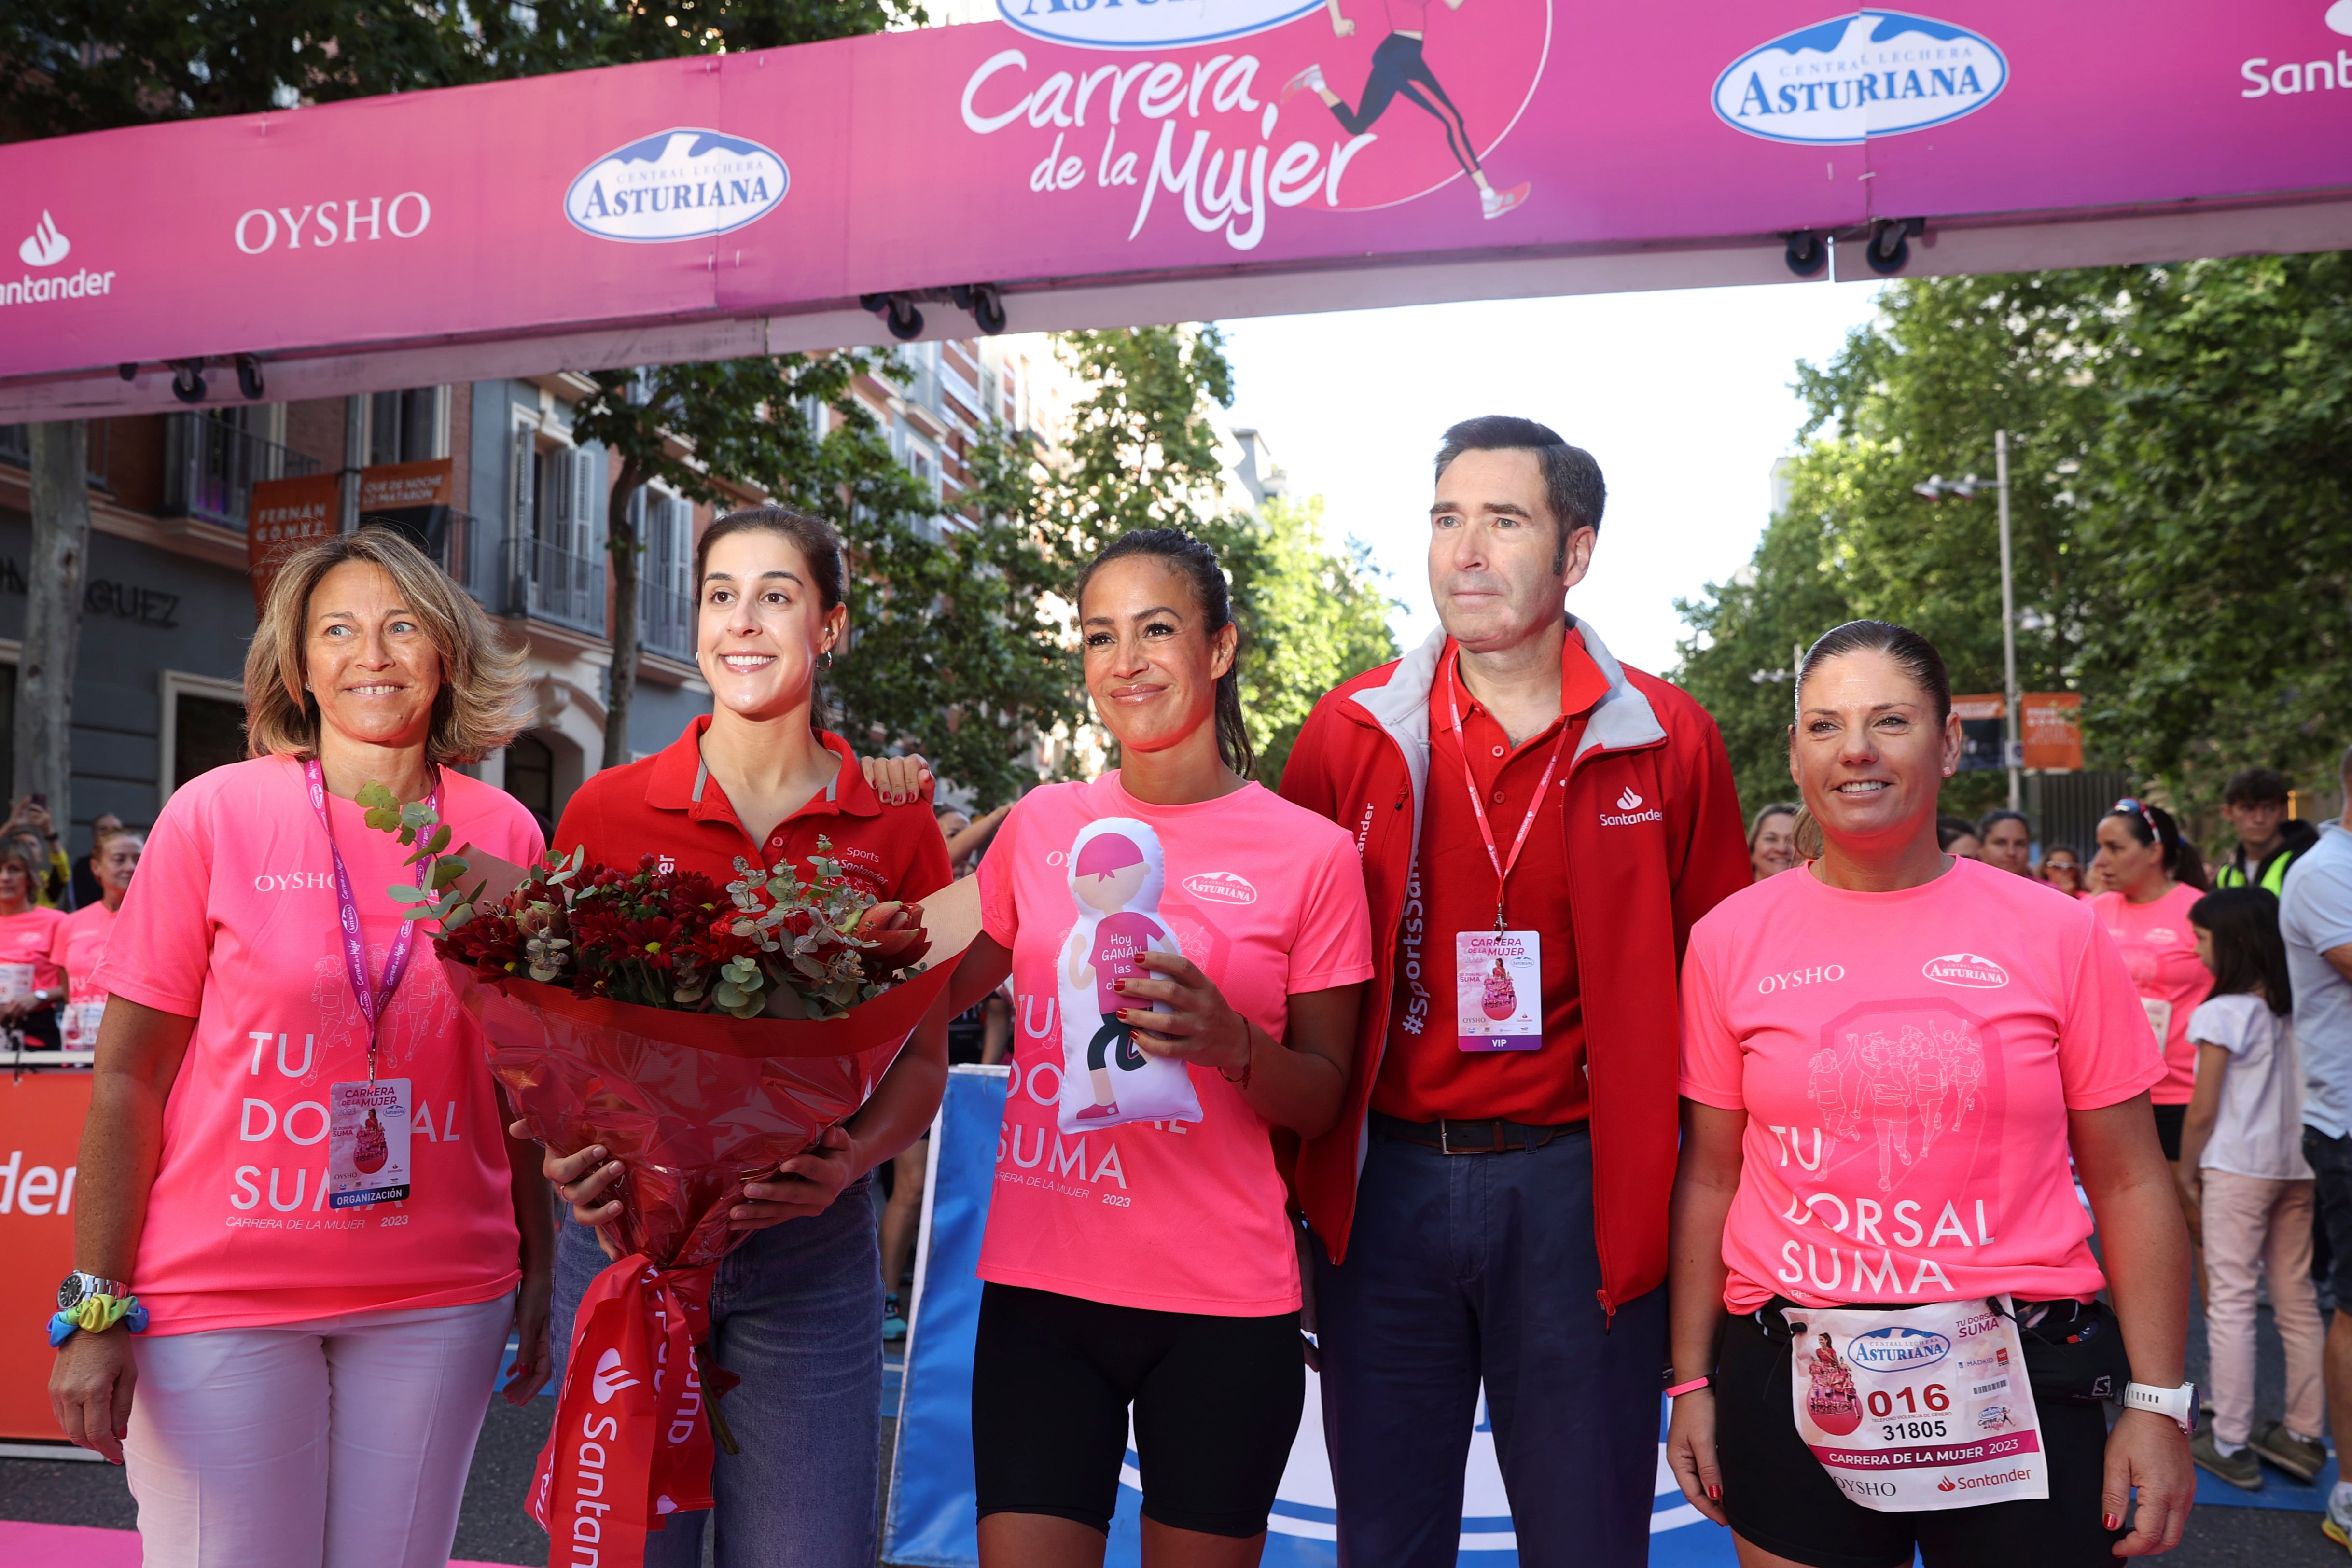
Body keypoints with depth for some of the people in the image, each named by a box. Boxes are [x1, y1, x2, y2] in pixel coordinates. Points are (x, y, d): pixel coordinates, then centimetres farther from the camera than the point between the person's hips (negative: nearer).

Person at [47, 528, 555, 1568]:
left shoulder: (502, 834, 0)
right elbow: (128, 1077, -4)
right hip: (221, 1296, -2)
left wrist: (537, 1269, 7)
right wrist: (97, 1308, -7)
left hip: (440, 1298, 2)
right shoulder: (216, 814, -6)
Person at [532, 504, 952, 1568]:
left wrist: (850, 1163, -14)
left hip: (810, 1250, 0)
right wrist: (569, 1161, -12)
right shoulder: (606, 813, 1)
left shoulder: (895, 829, 0)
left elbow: (923, 1061, 4)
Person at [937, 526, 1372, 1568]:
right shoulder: (1040, 825, 4)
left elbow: (1323, 1103, 1)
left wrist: (1231, 1042, -18)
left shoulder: (1311, 854, -4)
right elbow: (935, 993, 17)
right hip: (1041, 1285, 2)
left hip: (1222, 1305, -1)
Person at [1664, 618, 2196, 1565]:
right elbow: (1709, 1176, 4)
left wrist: (2158, 1404, -1)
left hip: (2016, 1386, 0)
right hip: (1791, 1383, 1)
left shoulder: (2055, 934, -2)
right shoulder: (1730, 940, 0)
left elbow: (2129, 1184, 2)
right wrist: (1691, 1383, 4)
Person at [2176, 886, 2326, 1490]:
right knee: (2298, 1300, 14)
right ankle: (2304, 1437, 23)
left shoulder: (2220, 1014, -11)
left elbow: (2203, 1111, -9)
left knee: (2231, 1301, 0)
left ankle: (2230, 1445, 2)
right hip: (2302, 1167, 6)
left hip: (2238, 1168, -6)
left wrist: (2186, 1171, 4)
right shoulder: (2303, 1008, 5)